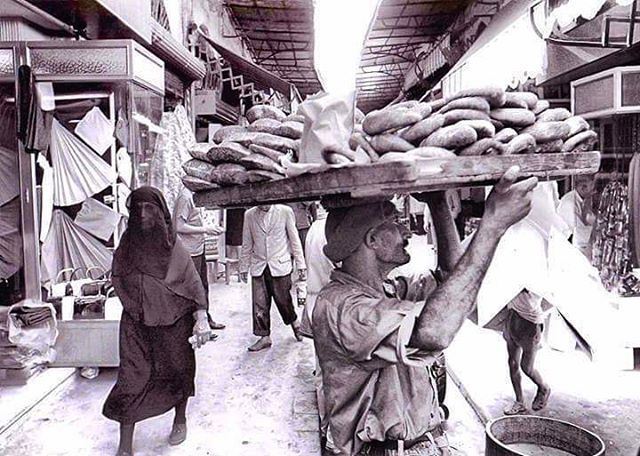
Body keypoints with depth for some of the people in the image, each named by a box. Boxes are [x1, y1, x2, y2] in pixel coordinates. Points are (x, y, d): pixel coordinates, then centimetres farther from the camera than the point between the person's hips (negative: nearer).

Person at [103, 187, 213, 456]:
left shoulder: (173, 247, -8)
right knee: (132, 377, -2)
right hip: (136, 323, 1)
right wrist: (136, 305, 4)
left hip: (173, 320, -1)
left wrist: (201, 318, -22)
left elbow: (193, 285, -11)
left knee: (177, 369, 13)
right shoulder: (127, 244, 0)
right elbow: (118, 279, 13)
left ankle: (180, 420, 40)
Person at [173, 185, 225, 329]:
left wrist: (210, 228, 8)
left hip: (198, 250, 10)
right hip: (190, 252, -10)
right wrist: (205, 229, -18)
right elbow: (180, 227, -23)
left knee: (203, 285, 17)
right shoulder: (184, 198, -17)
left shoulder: (190, 197, 13)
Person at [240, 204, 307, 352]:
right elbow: (247, 244, 10)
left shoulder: (285, 211, -3)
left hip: (280, 266, -2)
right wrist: (244, 268, 12)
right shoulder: (249, 215, 3)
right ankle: (265, 337, 17)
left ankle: (295, 324, 32)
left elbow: (294, 239, 1)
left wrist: (301, 265, 0)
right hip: (259, 267, 2)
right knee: (259, 305, 2)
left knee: (283, 300, 4)